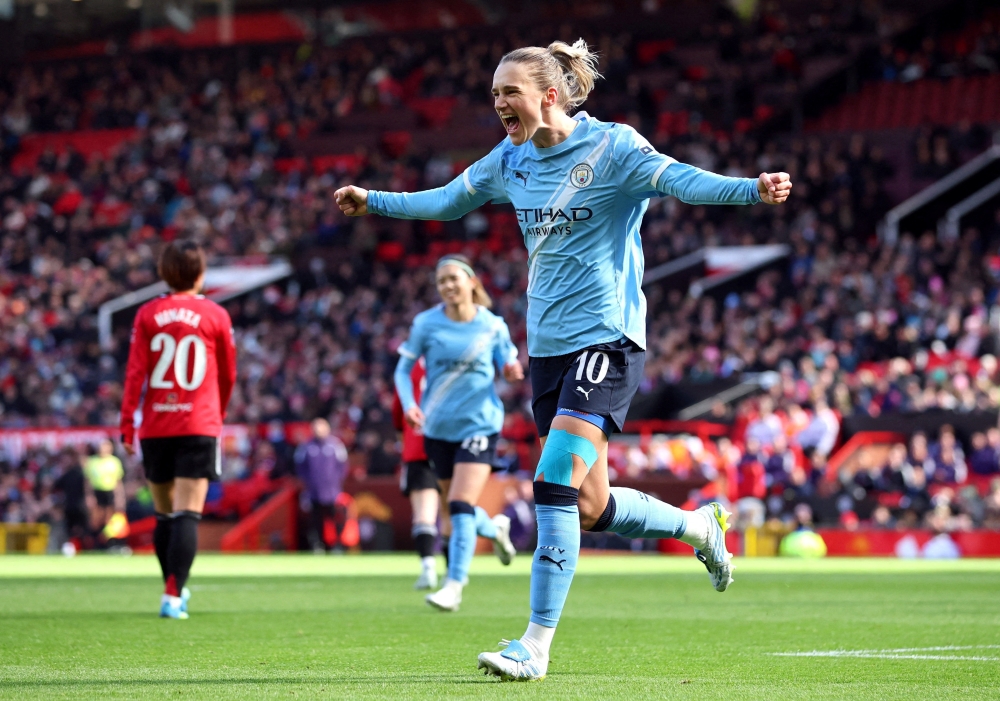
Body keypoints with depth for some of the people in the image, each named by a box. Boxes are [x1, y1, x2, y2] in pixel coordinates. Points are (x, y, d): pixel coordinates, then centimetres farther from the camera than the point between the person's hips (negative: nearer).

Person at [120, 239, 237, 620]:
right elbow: (228, 374, 11)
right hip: (199, 426, -2)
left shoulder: (148, 314, 2)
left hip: (155, 427, 2)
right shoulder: (215, 316, 1)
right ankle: (173, 596, -19)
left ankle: (175, 590, 27)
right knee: (187, 514, -7)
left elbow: (135, 372, -3)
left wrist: (127, 425, -1)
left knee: (164, 513, 16)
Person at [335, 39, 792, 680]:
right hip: (548, 344, 7)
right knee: (589, 508, 8)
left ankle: (536, 647, -13)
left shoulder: (610, 146, -11)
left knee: (556, 484, -17)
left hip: (606, 339, -7)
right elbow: (449, 200, 26)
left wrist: (752, 190, -43)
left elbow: (679, 179, -26)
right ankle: (699, 525, 35)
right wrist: (373, 202, 31)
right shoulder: (511, 160, 9)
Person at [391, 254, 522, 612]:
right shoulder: (426, 324, -3)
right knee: (457, 508, 14)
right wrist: (408, 404, -16)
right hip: (438, 427, 3)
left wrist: (512, 371, -15)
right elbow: (403, 369, 2)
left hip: (479, 424, -3)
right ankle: (495, 528, 48)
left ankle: (454, 585, -16)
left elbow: (507, 366, 9)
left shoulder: (493, 326, -3)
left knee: (461, 506, -17)